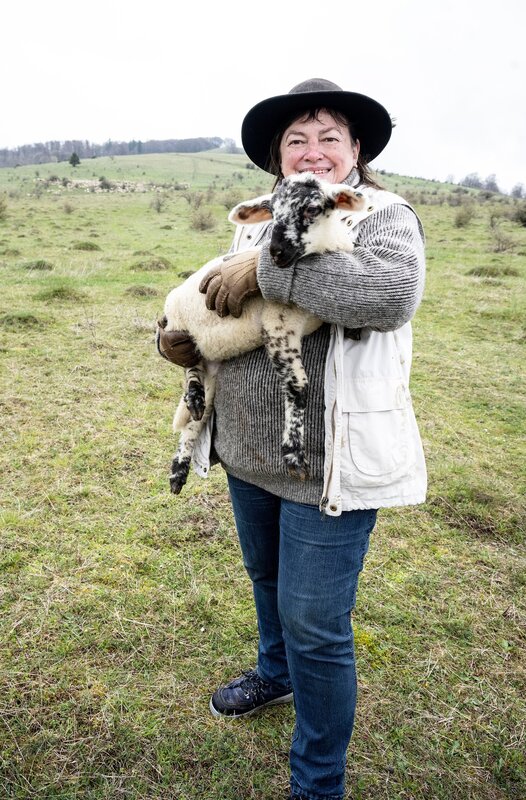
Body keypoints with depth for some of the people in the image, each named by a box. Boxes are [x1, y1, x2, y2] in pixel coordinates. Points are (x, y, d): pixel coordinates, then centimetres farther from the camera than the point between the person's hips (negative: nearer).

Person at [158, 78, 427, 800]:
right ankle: (277, 673, 59)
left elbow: (394, 292, -31)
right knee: (267, 576, 27)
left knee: (314, 624, 4)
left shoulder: (384, 217, -9)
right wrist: (180, 338, -6)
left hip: (330, 462, -6)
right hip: (249, 449, 7)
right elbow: (218, 309, 16)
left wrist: (265, 270, -27)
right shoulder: (259, 222, 10)